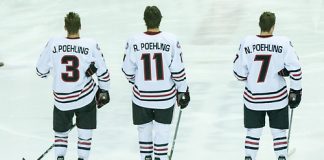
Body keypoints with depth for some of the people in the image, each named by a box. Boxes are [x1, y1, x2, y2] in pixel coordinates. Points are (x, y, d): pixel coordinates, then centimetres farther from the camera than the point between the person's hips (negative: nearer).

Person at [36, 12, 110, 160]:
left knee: (61, 133, 20)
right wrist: (103, 91, 15)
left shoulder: (53, 44, -10)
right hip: (86, 97, -1)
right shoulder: (91, 45, -11)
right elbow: (102, 72, -1)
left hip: (61, 100, 1)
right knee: (85, 133, 14)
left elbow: (41, 71, 1)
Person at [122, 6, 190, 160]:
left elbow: (128, 71, -3)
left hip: (141, 95, 1)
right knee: (162, 130, 12)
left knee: (144, 129, 18)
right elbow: (178, 71, -10)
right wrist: (182, 90, 4)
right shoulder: (171, 41, -15)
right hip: (165, 95, -1)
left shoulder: (134, 41, -13)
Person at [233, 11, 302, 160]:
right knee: (279, 132, 14)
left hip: (253, 98, 1)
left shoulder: (246, 43, -11)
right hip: (278, 98, -1)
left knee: (253, 132, 14)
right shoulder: (284, 43, -13)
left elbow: (240, 73, -5)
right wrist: (295, 90, 1)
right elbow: (295, 69, -11)